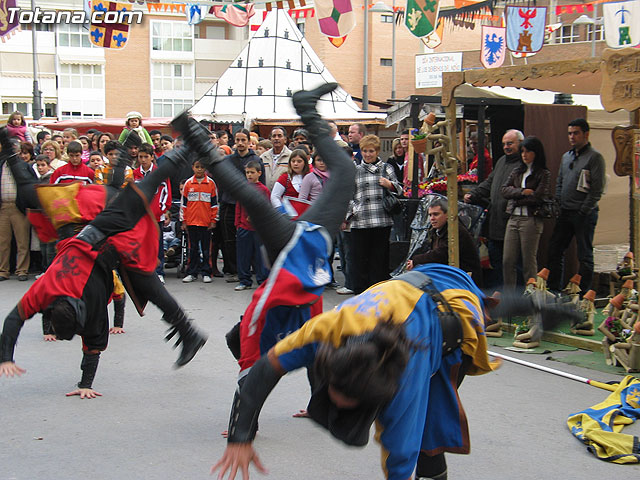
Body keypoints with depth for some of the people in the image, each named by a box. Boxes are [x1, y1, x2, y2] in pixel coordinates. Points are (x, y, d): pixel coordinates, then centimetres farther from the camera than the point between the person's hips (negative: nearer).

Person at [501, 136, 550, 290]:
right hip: (513, 219, 5)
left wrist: (515, 198, -4)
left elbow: (537, 198, -12)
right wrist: (522, 192, -11)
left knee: (529, 262, -1)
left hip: (531, 220, -5)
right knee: (507, 261, 4)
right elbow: (505, 190, 4)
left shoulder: (544, 174, -1)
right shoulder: (517, 171, 16)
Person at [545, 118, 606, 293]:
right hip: (565, 213, 7)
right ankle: (554, 289, 17)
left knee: (585, 256, 0)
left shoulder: (594, 157, -8)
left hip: (585, 214, -7)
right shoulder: (566, 157, 15)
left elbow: (597, 189, -13)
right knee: (555, 250, 8)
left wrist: (583, 211, -14)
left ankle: (583, 293, 6)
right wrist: (559, 205, 9)